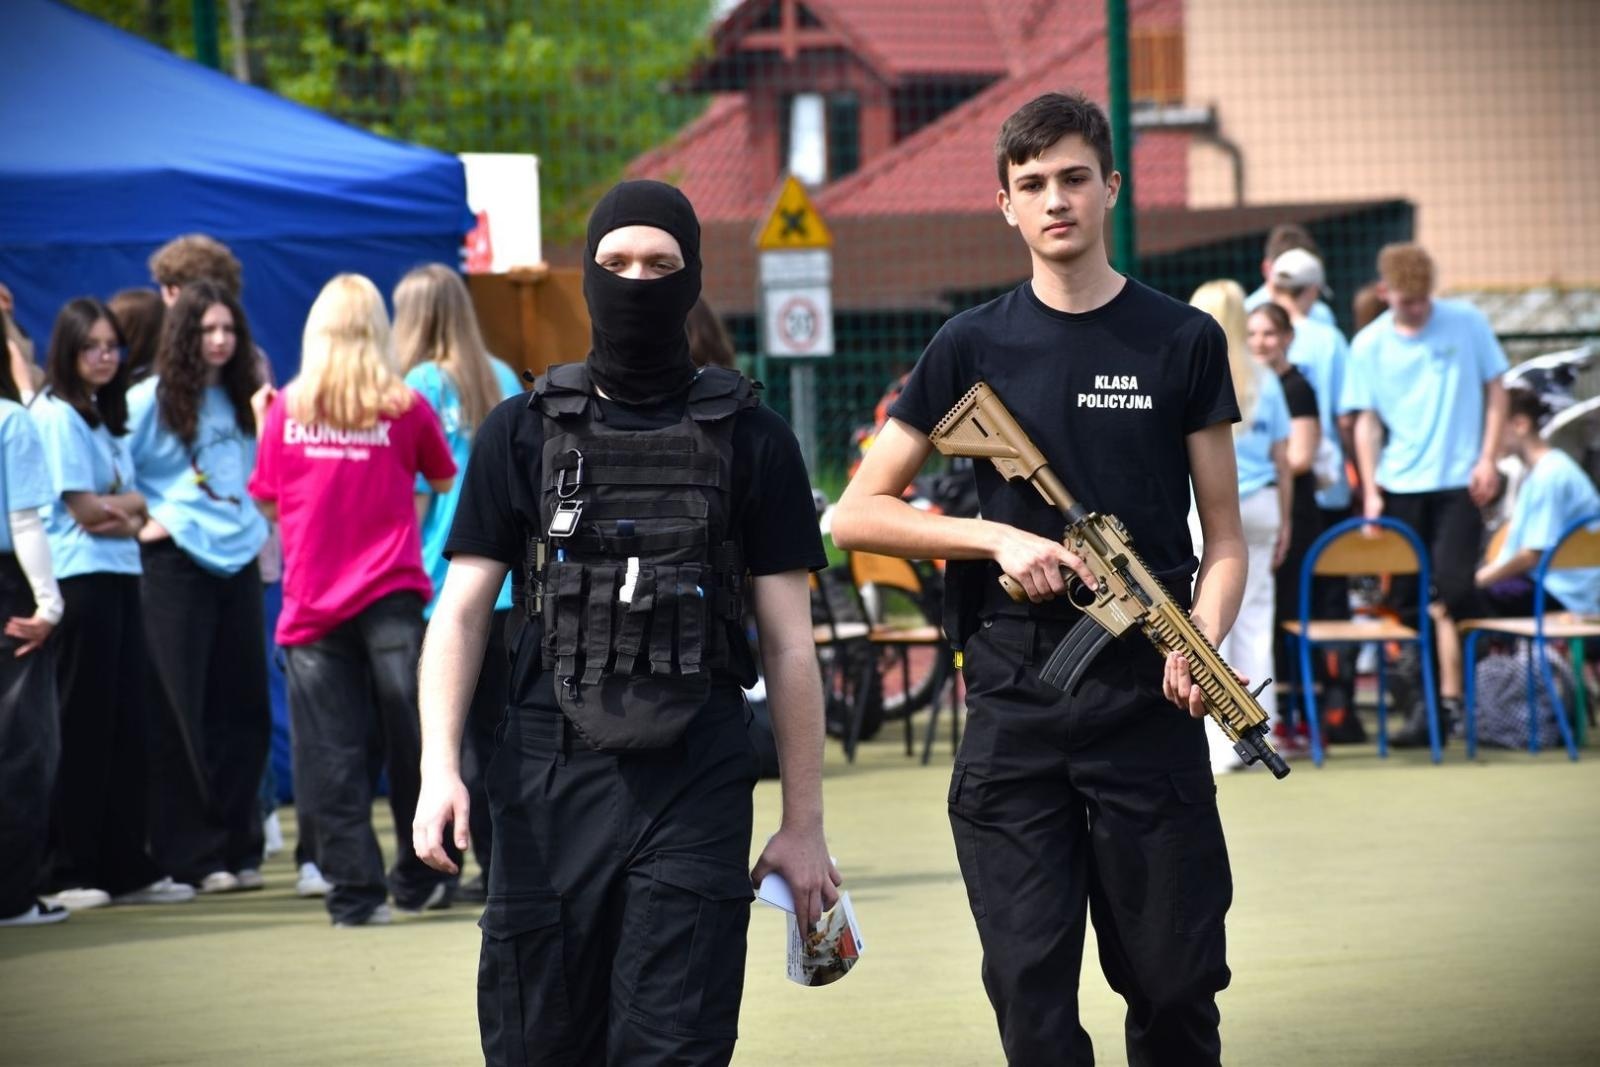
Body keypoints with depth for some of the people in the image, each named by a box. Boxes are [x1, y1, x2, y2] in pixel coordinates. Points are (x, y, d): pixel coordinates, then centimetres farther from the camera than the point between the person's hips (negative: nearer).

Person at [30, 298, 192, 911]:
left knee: (127, 724, 8)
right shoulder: (56, 416, -8)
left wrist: (126, 516, -6)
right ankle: (67, 875, -1)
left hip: (119, 577, 8)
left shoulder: (106, 417, 18)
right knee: (82, 728, -5)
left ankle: (127, 867, 13)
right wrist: (137, 503, 4)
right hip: (80, 579, -8)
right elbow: (84, 509, -11)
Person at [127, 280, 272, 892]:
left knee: (242, 709, 5)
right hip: (176, 566, -5)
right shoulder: (149, 401, -4)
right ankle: (192, 856, 2)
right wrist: (143, 520, -11)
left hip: (237, 562, 5)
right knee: (181, 715, -2)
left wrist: (257, 529, 13)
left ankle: (239, 848, 13)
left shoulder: (240, 402, 13)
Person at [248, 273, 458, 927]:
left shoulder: (286, 413, 1)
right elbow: (444, 482, 12)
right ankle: (418, 880, 18)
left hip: (312, 603, 0)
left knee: (331, 754, 2)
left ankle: (355, 891, -2)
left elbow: (268, 500, 11)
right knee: (411, 743, 10)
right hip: (391, 596, 0)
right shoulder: (405, 409, -2)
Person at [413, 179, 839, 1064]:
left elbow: (788, 643, 6)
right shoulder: (522, 433, 9)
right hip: (549, 782, 1)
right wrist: (439, 768, -10)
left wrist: (803, 823, 2)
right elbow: (462, 611, 5)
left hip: (695, 786, -1)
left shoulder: (750, 441, 6)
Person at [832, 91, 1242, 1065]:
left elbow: (1225, 539, 6)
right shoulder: (974, 347, 6)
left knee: (1176, 984, 3)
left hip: (1146, 699, 0)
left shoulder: (1183, 342, 4)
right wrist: (998, 539, -8)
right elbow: (858, 514, 6)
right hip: (1014, 701, 1)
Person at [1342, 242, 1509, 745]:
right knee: (1409, 599, 5)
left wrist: (1488, 459, -5)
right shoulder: (1369, 345, 2)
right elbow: (1367, 420, 4)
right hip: (1399, 487, 2)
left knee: (1450, 595, -11)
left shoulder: (1467, 323, -1)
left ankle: (1449, 696, -6)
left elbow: (1495, 391, 5)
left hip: (1458, 482, -2)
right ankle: (1421, 696, 15)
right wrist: (1370, 490, -3)